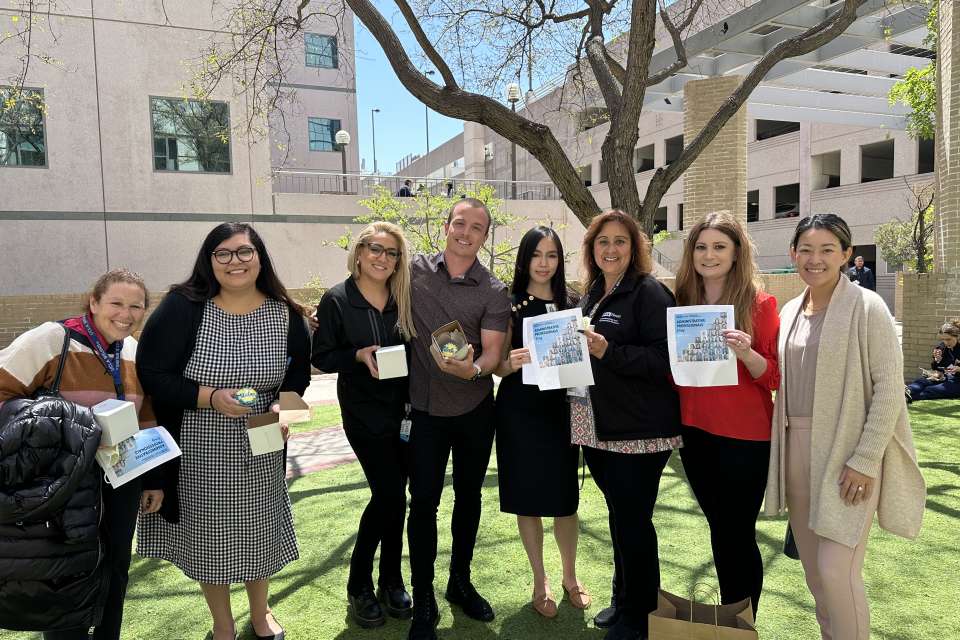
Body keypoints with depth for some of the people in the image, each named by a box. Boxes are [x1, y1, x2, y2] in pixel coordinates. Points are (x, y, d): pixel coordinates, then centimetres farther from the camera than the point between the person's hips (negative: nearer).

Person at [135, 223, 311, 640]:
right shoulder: (183, 307, -14)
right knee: (209, 534, 14)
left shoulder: (284, 313, -5)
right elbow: (150, 373, -13)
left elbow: (299, 370, 7)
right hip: (199, 452, -2)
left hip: (261, 452, 2)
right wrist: (210, 398, -25)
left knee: (259, 530, 18)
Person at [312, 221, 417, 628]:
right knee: (389, 493, -7)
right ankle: (359, 584, 15)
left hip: (403, 409, 4)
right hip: (363, 412, -4)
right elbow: (322, 358, -5)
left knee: (393, 494, 9)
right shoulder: (336, 300, -7)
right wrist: (359, 355, -22)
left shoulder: (403, 298, 3)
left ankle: (391, 581, 27)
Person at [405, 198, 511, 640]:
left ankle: (460, 583, 35)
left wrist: (473, 369, -33)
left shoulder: (494, 292, -6)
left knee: (468, 496, 14)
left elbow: (493, 352, -13)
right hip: (425, 409, -1)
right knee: (423, 501, 1)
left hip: (475, 410, 1)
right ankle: (423, 603, 17)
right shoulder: (415, 270, -3)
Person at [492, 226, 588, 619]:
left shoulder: (569, 305, 7)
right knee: (528, 498, 7)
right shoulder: (510, 304, -2)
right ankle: (540, 581, 27)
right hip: (519, 410, -2)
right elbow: (497, 366, -2)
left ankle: (570, 577, 32)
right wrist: (512, 362, -24)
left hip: (560, 408, 2)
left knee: (565, 497, 10)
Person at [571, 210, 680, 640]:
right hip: (597, 425, 8)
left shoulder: (649, 293, -11)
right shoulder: (593, 294, 13)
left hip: (637, 429, -7)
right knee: (618, 514, 19)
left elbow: (664, 360, -19)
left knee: (633, 521, 3)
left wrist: (608, 351, -27)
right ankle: (622, 600, 36)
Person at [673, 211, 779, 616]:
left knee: (738, 534, 4)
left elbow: (775, 377, -8)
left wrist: (746, 354, -25)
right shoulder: (682, 302, 5)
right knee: (719, 529, 17)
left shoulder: (760, 304, -7)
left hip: (744, 436, -4)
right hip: (695, 432, 5)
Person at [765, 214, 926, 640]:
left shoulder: (867, 307, -9)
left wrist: (865, 460, -17)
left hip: (846, 452, -6)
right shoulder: (790, 311, 10)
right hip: (796, 450, 6)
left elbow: (889, 388, -12)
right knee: (813, 568, 14)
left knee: (836, 570, -7)